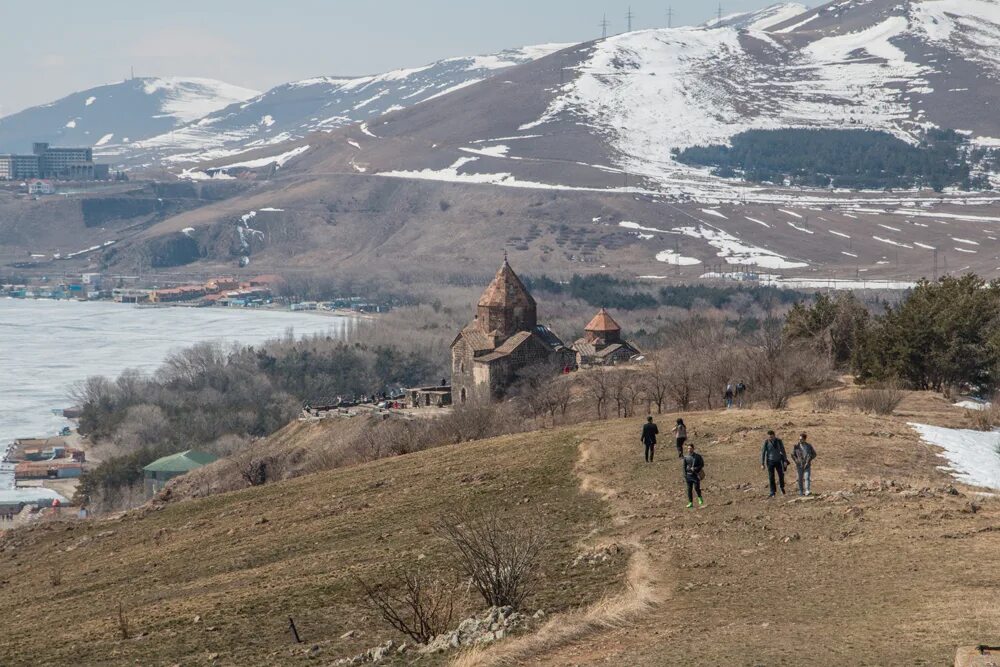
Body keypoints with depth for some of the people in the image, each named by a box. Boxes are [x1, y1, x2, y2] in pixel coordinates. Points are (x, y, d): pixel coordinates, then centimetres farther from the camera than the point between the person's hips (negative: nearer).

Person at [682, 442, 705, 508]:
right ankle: (690, 503, 8)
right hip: (689, 475, 3)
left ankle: (700, 498, 18)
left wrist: (695, 469, -15)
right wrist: (685, 476, 3)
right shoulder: (686, 457, 4)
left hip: (696, 475, -3)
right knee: (689, 489, 2)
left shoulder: (698, 456, -4)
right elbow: (684, 467, 9)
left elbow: (702, 464, 0)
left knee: (696, 488, -11)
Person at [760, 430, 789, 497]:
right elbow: (763, 453, -10)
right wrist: (762, 464, -13)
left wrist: (785, 461, -6)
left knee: (781, 475, 7)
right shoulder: (766, 442, -12)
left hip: (778, 461, 2)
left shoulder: (779, 441, -7)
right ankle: (772, 492, -1)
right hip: (770, 461, -2)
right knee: (771, 477, -5)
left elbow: (783, 451, -2)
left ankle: (782, 487, 34)